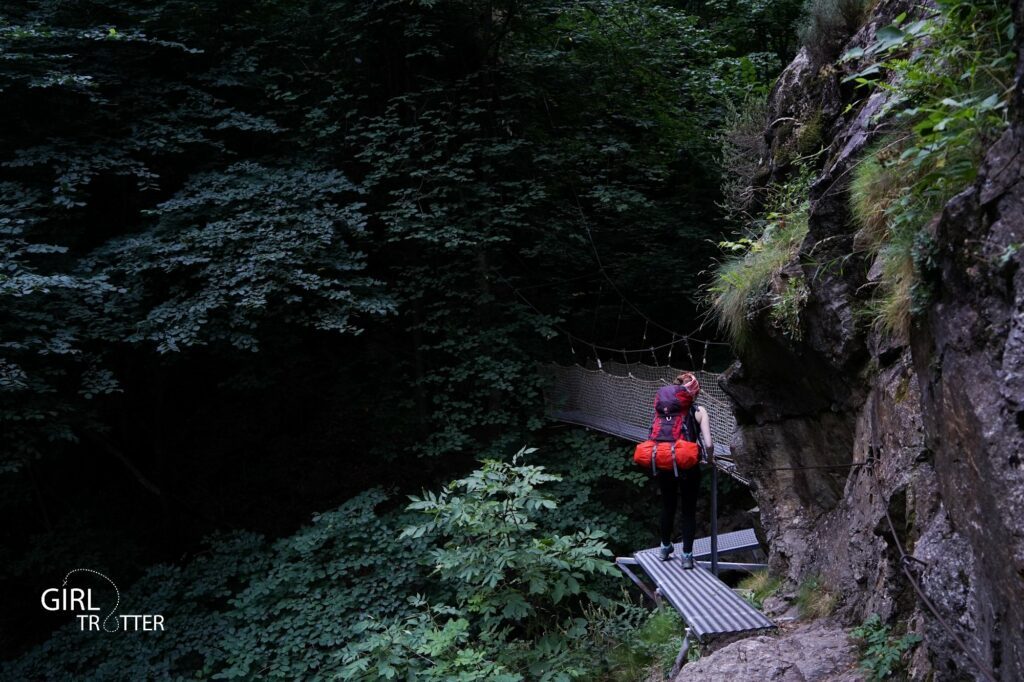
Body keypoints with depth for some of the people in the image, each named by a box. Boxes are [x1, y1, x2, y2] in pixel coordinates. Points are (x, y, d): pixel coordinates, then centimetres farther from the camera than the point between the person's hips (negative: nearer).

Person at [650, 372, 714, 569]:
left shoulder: (662, 407, 8)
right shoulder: (698, 411, -2)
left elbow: (656, 438, 6)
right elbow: (708, 444, -10)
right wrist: (710, 459, 9)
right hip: (687, 466, -3)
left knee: (667, 506, 23)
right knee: (689, 510, 14)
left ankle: (665, 548, 39)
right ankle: (687, 555, 20)